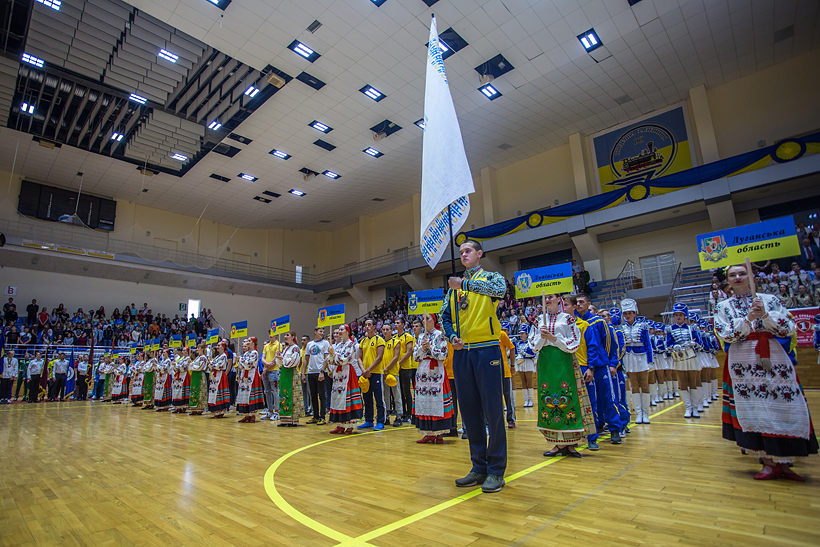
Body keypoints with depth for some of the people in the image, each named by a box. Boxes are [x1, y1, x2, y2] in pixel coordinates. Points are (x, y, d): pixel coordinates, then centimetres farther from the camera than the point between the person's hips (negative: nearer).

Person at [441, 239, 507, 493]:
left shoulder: (491, 277, 5)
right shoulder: (454, 287, 18)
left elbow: (500, 289, -19)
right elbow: (445, 316, 16)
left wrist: (466, 284, -22)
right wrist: (452, 337, -2)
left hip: (486, 351, -5)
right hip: (461, 353, 5)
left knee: (493, 411, -1)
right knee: (470, 412, 10)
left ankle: (496, 470, 12)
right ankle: (479, 467, 23)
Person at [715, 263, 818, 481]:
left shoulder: (769, 299, 8)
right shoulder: (723, 307, 7)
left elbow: (788, 329, 0)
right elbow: (726, 335, -5)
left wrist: (765, 315, -14)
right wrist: (747, 319, -16)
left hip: (774, 360, 1)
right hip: (743, 364, 0)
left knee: (783, 409, 1)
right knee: (753, 411, 0)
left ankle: (783, 461, 14)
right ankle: (770, 462, 10)